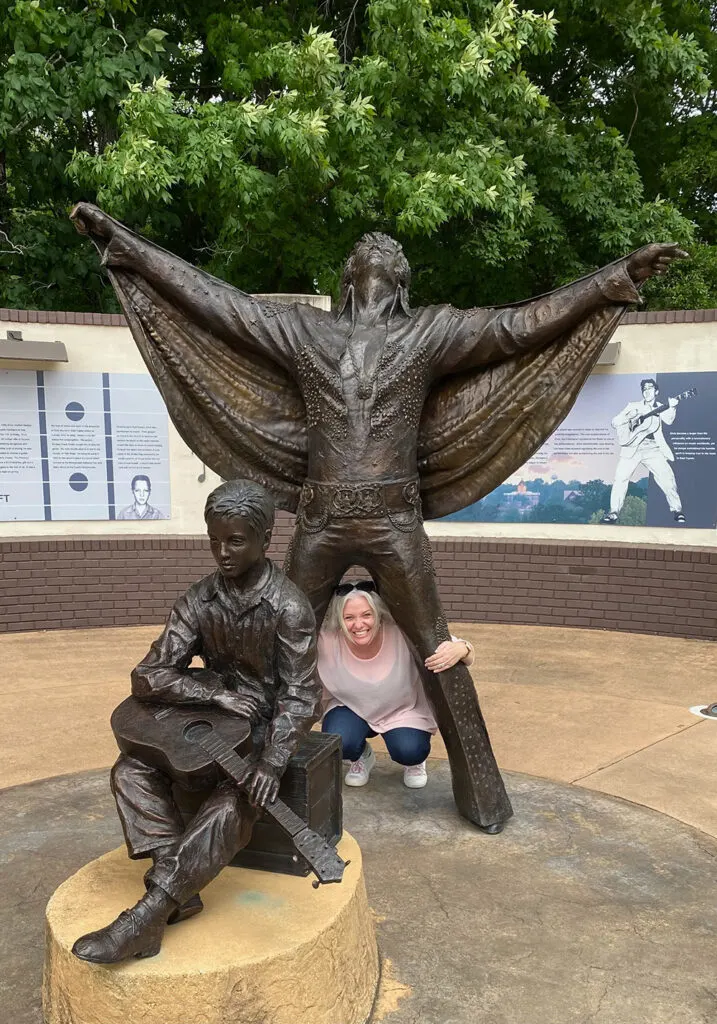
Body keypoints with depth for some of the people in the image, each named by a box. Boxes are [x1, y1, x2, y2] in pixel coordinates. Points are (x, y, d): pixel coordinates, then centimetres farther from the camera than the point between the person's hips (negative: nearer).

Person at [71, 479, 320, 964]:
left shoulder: (288, 607, -18)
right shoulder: (199, 600, -5)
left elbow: (299, 695, -18)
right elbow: (148, 676, -8)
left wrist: (271, 763, -31)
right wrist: (216, 691, -22)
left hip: (269, 727, -5)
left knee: (232, 805, -30)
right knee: (132, 770, -13)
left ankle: (146, 916, -25)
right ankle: (180, 893, -16)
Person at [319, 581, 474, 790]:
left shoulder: (403, 633, -33)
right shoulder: (326, 640, -28)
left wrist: (460, 650, -54)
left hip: (404, 709, -1)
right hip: (351, 707, 1)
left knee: (409, 752, -27)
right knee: (338, 743, -27)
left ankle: (413, 761, 14)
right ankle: (362, 757, 12)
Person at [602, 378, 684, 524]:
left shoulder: (660, 409, 15)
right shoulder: (633, 406, 15)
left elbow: (669, 420, -7)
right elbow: (614, 422, 9)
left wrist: (672, 407, -27)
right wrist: (628, 417, -11)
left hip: (652, 449, 0)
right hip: (632, 448, 0)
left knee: (667, 477, -16)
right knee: (620, 478, -14)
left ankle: (677, 510, -4)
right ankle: (613, 512, -6)